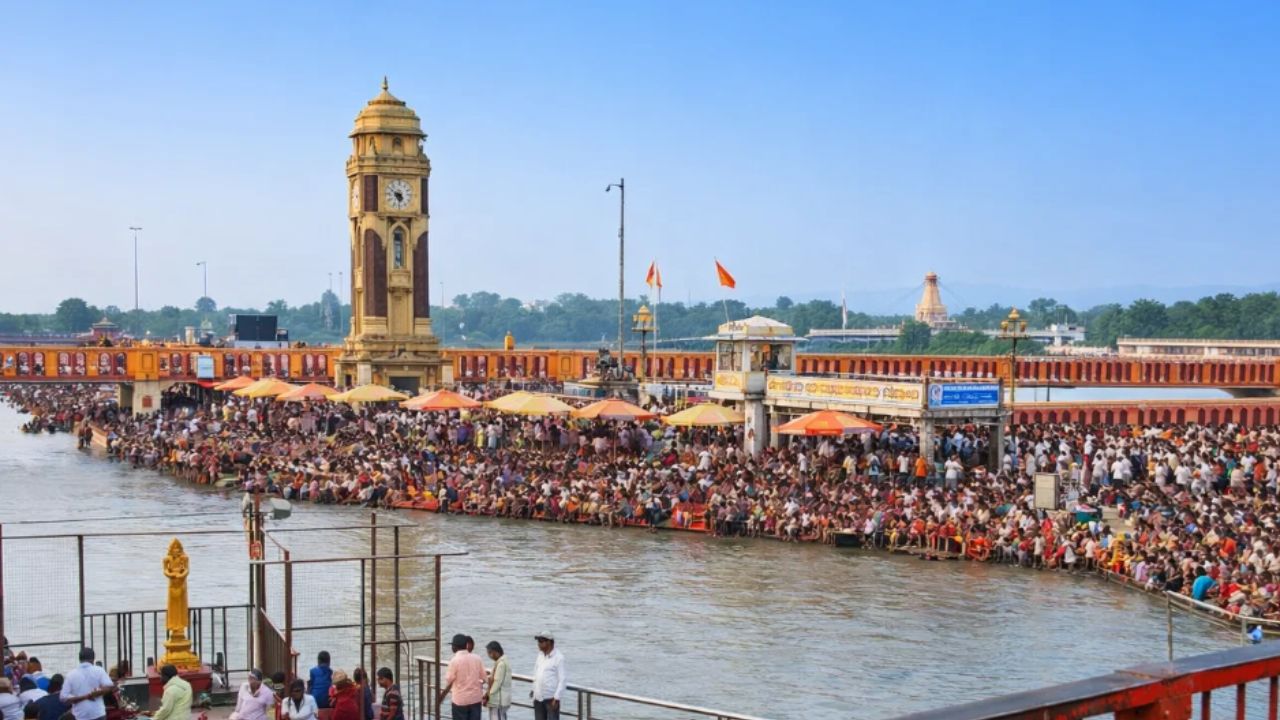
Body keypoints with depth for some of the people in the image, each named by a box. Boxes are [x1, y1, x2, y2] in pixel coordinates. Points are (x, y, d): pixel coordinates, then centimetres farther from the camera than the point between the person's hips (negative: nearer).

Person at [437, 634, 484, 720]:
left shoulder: (455, 661, -12)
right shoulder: (477, 659, 1)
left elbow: (449, 682, -8)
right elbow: (483, 678, 6)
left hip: (460, 699, -4)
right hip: (476, 698, 4)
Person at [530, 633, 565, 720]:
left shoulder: (558, 658, -11)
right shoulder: (540, 655, 10)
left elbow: (562, 680, -14)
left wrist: (556, 698, -17)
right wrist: (534, 690, 14)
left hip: (551, 698, -7)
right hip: (538, 697, 7)